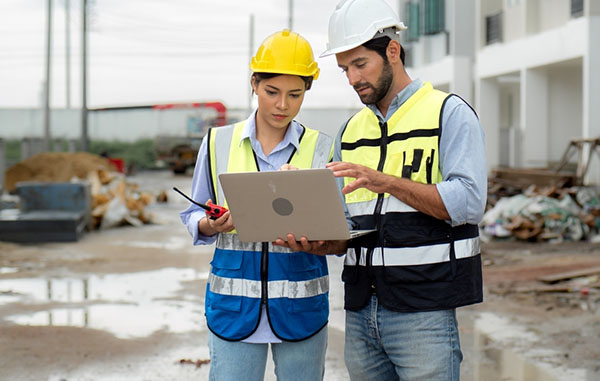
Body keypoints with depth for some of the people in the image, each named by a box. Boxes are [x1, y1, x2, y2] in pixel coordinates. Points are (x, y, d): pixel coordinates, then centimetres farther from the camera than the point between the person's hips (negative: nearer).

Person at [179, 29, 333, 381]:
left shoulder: (323, 149, 3)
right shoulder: (218, 142, 5)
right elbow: (194, 216, 10)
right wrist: (210, 225, -12)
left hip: (300, 308, 0)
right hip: (234, 307, 0)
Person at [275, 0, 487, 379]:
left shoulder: (450, 113, -2)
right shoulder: (350, 131, 16)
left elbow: (468, 202, -15)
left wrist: (385, 182, -23)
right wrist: (316, 243, -6)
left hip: (422, 309, -5)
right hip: (360, 309, 6)